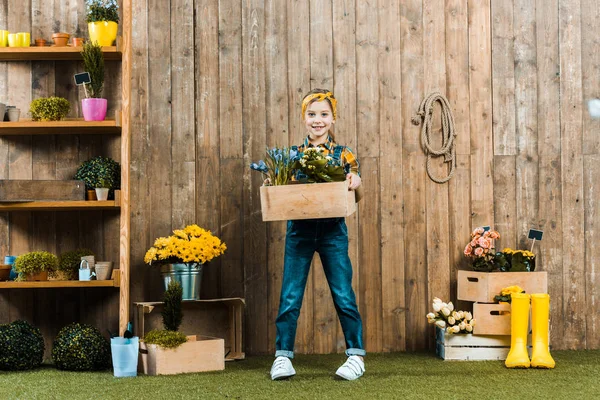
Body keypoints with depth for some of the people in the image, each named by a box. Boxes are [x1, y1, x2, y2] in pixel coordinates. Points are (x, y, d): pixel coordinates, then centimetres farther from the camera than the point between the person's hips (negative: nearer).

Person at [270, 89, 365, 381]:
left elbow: (354, 195, -1)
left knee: (343, 295, 1)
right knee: (290, 297, 1)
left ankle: (356, 355, 12)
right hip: (299, 231, 1)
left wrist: (355, 183, -22)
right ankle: (282, 357, 10)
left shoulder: (343, 154, 2)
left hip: (332, 231, -1)